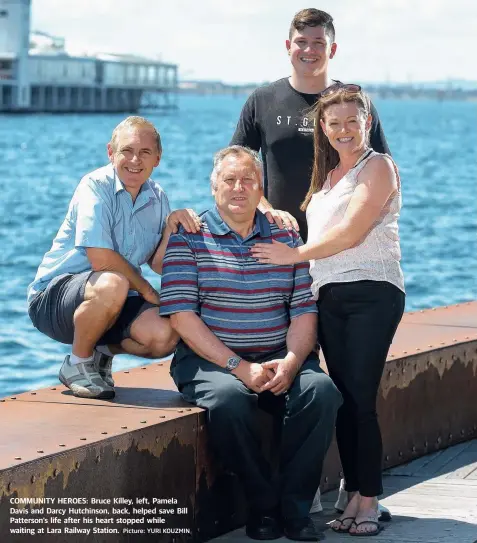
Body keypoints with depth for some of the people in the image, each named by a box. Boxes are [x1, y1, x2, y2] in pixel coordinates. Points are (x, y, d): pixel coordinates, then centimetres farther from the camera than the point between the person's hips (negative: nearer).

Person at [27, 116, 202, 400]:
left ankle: (101, 351, 12)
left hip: (109, 302, 6)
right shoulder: (96, 186, -16)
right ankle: (77, 363, -11)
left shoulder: (157, 197, 6)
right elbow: (101, 259, -23)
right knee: (112, 285, -38)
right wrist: (147, 291, -12)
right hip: (53, 296, -6)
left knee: (165, 335, -20)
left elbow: (159, 264, -1)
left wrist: (172, 224, -18)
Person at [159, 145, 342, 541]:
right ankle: (263, 504, -15)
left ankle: (295, 507, -15)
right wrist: (239, 367, -17)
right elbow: (182, 315, -9)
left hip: (278, 358, 3)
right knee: (228, 400, -35)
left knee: (321, 390, -27)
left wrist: (291, 361, -14)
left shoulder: (284, 237, 12)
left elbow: (304, 311, 7)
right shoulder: (189, 237, 1)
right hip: (211, 358, -3)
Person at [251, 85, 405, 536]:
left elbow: (351, 233, -13)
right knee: (343, 399, 3)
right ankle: (355, 495, 7)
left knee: (360, 398, -10)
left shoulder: (378, 167, -4)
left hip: (372, 293, -7)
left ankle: (368, 502, -5)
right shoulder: (327, 173, 20)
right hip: (328, 296, 7)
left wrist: (294, 255, -8)